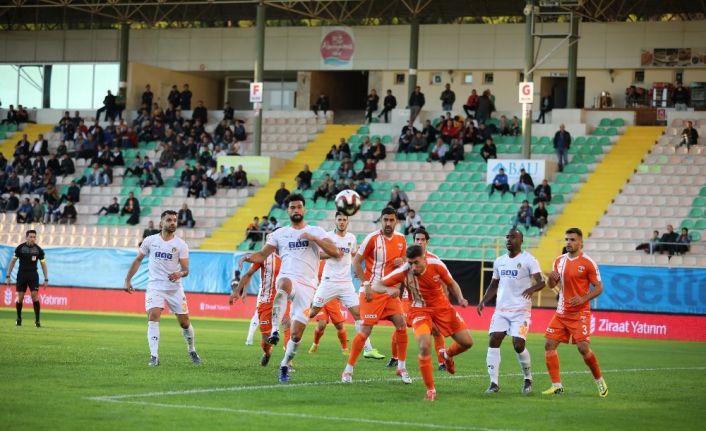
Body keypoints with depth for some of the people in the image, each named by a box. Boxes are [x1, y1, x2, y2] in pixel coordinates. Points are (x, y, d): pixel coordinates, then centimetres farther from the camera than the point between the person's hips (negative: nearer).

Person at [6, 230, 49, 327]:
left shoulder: (39, 250, -1)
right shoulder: (20, 248, -2)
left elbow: (43, 264, 6)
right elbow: (13, 261, 5)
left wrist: (46, 279, 2)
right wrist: (8, 275, 0)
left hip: (33, 275, 0)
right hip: (21, 275, 0)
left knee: (35, 296, -12)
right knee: (20, 298, 1)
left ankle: (37, 320, -9)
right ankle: (18, 318, 22)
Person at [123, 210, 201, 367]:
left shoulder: (181, 245, -2)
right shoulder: (150, 241, 0)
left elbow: (186, 270, -4)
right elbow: (138, 260, 10)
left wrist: (180, 274, -27)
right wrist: (128, 280, 5)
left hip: (175, 288, 1)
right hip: (155, 287, -1)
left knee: (184, 322, 6)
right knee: (153, 317, -21)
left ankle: (192, 351, 33)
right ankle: (154, 356, -22)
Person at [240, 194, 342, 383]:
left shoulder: (316, 232, 9)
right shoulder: (280, 234, 14)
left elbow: (335, 253, -3)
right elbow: (262, 255, 12)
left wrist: (313, 238, -13)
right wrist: (249, 257, -11)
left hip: (307, 285, 1)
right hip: (288, 278, -1)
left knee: (297, 333, -3)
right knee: (285, 285, -41)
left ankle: (285, 365, 18)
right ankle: (275, 330, -43)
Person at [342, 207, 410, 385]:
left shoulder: (401, 239, 6)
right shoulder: (372, 238, -10)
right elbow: (356, 262, -8)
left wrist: (402, 262, -5)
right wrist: (366, 285, -16)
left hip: (390, 292, 5)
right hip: (373, 291, -5)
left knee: (401, 325, -4)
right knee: (366, 330, -9)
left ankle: (402, 368, 10)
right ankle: (348, 370, 1)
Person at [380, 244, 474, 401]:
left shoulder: (436, 265, -20)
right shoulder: (403, 272, -23)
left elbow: (451, 283, -1)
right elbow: (378, 285, -17)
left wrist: (460, 299, -17)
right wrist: (388, 289, -39)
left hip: (442, 307, 2)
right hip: (420, 310, -2)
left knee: (467, 342, 1)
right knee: (425, 346, -25)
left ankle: (448, 355, 38)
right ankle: (430, 390, -10)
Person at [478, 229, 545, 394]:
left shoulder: (528, 260, -5)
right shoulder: (499, 261, 13)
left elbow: (541, 281, -13)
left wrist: (532, 289, -35)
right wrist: (483, 301, 7)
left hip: (521, 310, -5)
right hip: (501, 309, 5)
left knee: (518, 345, -12)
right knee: (493, 342, -9)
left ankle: (528, 380, 12)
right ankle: (494, 383, -5)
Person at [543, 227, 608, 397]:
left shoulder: (588, 263, -9)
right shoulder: (559, 260, 9)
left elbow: (599, 288, -6)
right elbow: (552, 286, 17)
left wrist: (583, 299, -21)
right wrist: (552, 278, -7)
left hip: (580, 313, -6)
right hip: (561, 312, 6)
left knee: (583, 348, -13)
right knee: (549, 344, -3)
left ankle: (600, 381, 8)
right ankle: (557, 385, 3)